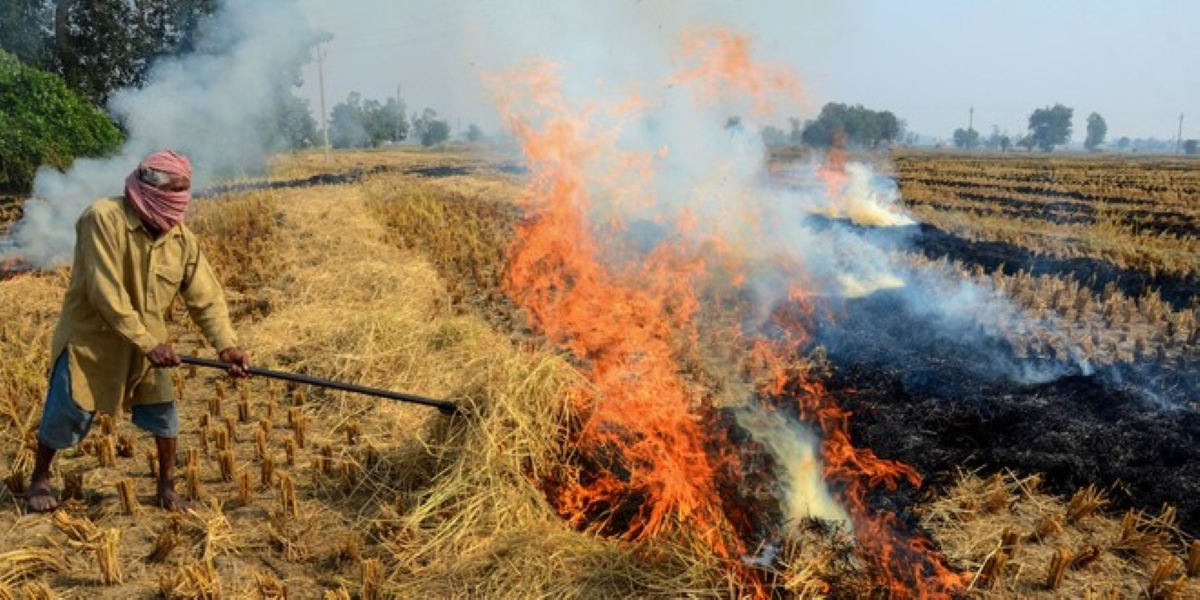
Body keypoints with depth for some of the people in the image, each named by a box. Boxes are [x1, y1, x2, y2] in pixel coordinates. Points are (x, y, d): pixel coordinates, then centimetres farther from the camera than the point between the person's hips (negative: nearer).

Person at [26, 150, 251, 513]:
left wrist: (226, 345, -24)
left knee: (164, 412, 2)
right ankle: (40, 479, 31)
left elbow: (206, 298, -9)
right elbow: (105, 291, -28)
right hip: (91, 336, -4)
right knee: (66, 414, 4)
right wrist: (147, 343, -30)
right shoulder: (104, 218, -24)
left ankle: (167, 486, 22)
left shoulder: (182, 239, -8)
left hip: (147, 340, 4)